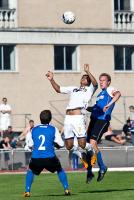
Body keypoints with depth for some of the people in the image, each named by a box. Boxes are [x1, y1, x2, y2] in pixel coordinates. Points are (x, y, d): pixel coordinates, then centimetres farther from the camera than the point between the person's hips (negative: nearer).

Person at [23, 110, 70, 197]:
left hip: (36, 158, 1)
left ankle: (27, 191, 14)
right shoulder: (53, 129, 4)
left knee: (30, 171, 28)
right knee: (60, 170, 25)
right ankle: (66, 189, 17)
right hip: (50, 158, -1)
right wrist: (55, 144, 26)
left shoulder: (34, 130, 10)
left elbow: (30, 145, 18)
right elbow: (61, 144, 4)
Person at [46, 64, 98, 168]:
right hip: (68, 118, 6)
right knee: (69, 146, 3)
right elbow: (58, 89, 31)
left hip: (78, 117, -5)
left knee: (82, 145, -13)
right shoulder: (73, 89, 29)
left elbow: (95, 84, -8)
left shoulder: (89, 89, 14)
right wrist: (52, 80, 17)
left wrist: (88, 72, -17)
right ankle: (81, 156, 27)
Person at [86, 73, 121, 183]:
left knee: (93, 144, -19)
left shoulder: (109, 90, 0)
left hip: (102, 120, -9)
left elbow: (118, 94, -25)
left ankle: (102, 167, -3)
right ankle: (89, 172, 14)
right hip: (94, 120, 9)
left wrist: (109, 104, -35)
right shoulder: (100, 93, 26)